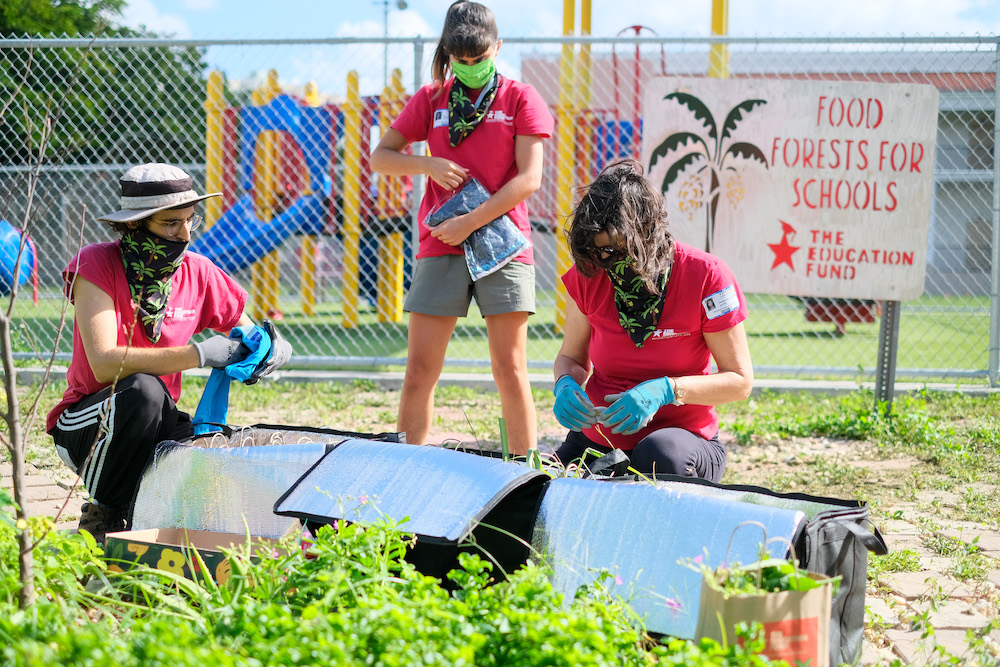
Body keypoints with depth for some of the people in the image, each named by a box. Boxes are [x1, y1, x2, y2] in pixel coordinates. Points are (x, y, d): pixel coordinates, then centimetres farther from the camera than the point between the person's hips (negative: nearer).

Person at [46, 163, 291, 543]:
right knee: (144, 389, -36)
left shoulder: (198, 274, -1)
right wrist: (197, 355, -29)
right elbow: (104, 364, -26)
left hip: (157, 426, 4)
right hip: (85, 423, -4)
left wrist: (274, 348, -16)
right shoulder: (95, 266, -14)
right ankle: (104, 516, -15)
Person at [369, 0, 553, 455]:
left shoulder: (520, 98, 3)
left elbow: (529, 178, -6)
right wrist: (429, 164, -6)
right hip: (441, 247, 2)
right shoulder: (430, 100, 11)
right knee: (420, 370, -2)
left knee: (510, 371, -2)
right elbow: (380, 157, 14)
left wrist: (470, 222, -12)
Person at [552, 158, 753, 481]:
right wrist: (566, 385, -12)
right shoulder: (588, 274, -1)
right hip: (599, 438, 3)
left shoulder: (706, 276, -12)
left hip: (682, 433, -3)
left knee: (659, 455, -40)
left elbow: (740, 381, -7)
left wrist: (665, 390, -24)